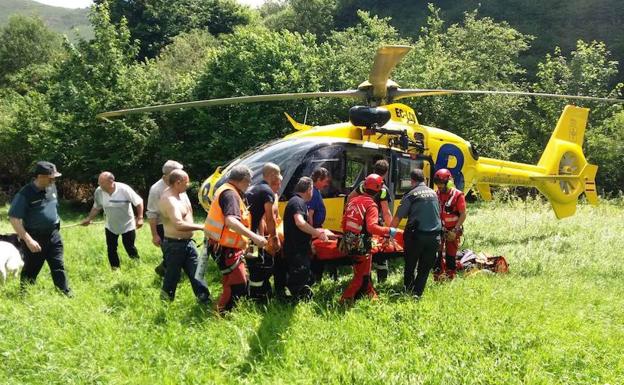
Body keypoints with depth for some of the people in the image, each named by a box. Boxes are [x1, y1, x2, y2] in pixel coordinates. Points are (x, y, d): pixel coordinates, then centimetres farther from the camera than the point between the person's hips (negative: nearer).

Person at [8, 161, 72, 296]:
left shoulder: (52, 188, 1)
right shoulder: (25, 194, -20)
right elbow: (14, 218, -22)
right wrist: (28, 240, -27)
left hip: (53, 235, 5)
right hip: (35, 238, -5)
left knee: (58, 266, 8)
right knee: (31, 270, 9)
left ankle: (66, 293, 13)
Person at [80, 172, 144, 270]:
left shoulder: (124, 189, -27)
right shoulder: (99, 191, -15)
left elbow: (139, 202, -17)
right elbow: (96, 207, 4)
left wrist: (140, 218, -21)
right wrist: (88, 219, -1)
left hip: (127, 225, -4)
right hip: (110, 226, 4)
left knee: (129, 247, 7)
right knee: (111, 249, 9)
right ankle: (115, 269, 25)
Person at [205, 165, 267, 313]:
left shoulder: (227, 191, 14)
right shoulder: (230, 194, -19)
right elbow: (231, 221, -35)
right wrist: (253, 236, -40)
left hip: (227, 247, 11)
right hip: (225, 248, -11)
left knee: (233, 281, 20)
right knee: (238, 284, -10)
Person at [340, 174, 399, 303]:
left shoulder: (353, 201, 7)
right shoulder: (371, 205, -15)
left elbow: (344, 223, 12)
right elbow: (372, 227, -28)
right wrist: (389, 231, -19)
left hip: (349, 244, 8)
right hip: (362, 246, -8)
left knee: (364, 272, 22)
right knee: (361, 276, 5)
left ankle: (371, 295, 35)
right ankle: (345, 299, 1)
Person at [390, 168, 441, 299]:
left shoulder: (410, 195, -4)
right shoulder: (433, 193, 11)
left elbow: (397, 217, -4)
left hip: (416, 235, -3)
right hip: (434, 236, 3)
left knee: (410, 265, 12)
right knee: (424, 268, 8)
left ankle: (408, 290, 17)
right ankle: (417, 293, 2)